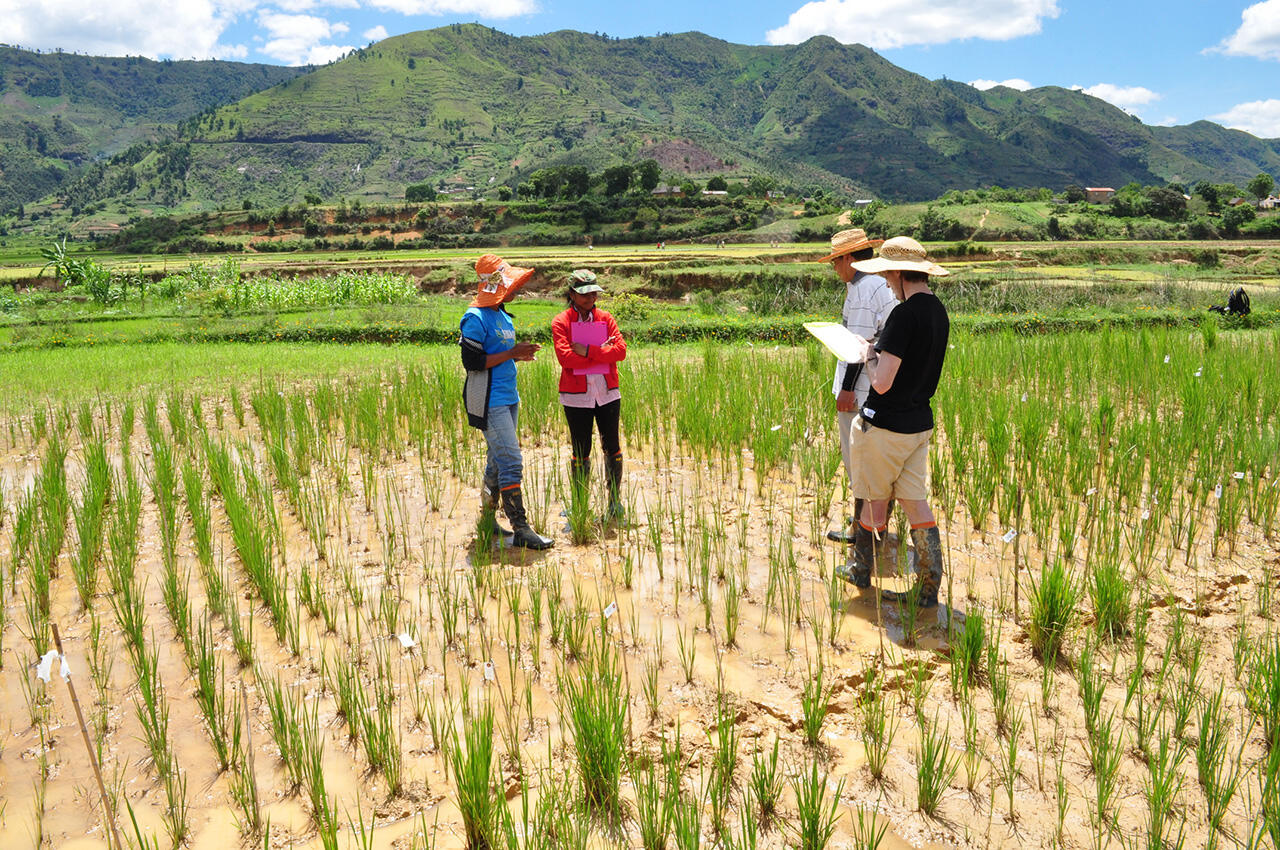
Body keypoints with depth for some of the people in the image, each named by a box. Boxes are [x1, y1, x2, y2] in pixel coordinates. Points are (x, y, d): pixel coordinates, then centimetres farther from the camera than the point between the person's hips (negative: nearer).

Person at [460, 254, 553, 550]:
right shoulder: (476, 318, -14)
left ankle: (487, 522, 25)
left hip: (509, 399, 9)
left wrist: (519, 355, 2)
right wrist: (511, 353, -18)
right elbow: (472, 362, -19)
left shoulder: (503, 316, 14)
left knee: (499, 462, 14)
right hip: (490, 402, -9)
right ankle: (520, 530, -7)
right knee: (511, 462, -11)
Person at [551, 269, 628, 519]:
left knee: (612, 448, 4)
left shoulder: (605, 319, 8)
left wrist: (588, 352, -15)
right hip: (577, 396, -3)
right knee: (581, 453, 3)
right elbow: (565, 358, -15)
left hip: (608, 393, 3)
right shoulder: (561, 322, -1)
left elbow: (621, 350, -5)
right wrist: (602, 351, -10)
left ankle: (615, 500, 18)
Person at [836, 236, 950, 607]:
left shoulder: (905, 314, -22)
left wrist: (870, 356, -7)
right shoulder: (938, 311, 6)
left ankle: (861, 571, 28)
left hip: (886, 424, -7)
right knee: (915, 501, 9)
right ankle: (928, 587, 11)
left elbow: (882, 382, -25)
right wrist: (881, 351, 15)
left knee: (876, 500, 10)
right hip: (920, 421, 7)